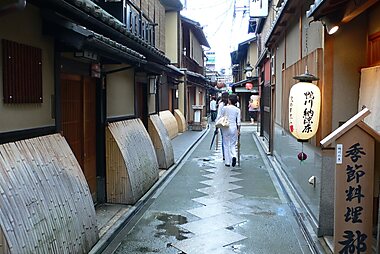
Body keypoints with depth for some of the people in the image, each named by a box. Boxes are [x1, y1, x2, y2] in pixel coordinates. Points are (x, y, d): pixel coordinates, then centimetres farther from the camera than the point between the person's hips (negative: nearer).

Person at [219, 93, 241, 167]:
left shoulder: (224, 108, -5)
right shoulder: (237, 110, 0)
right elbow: (239, 121, -1)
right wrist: (238, 130, 6)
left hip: (226, 128, -1)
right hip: (234, 128, 1)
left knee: (226, 145, 9)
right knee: (233, 144, 13)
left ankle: (227, 162, 11)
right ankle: (233, 156, -16)